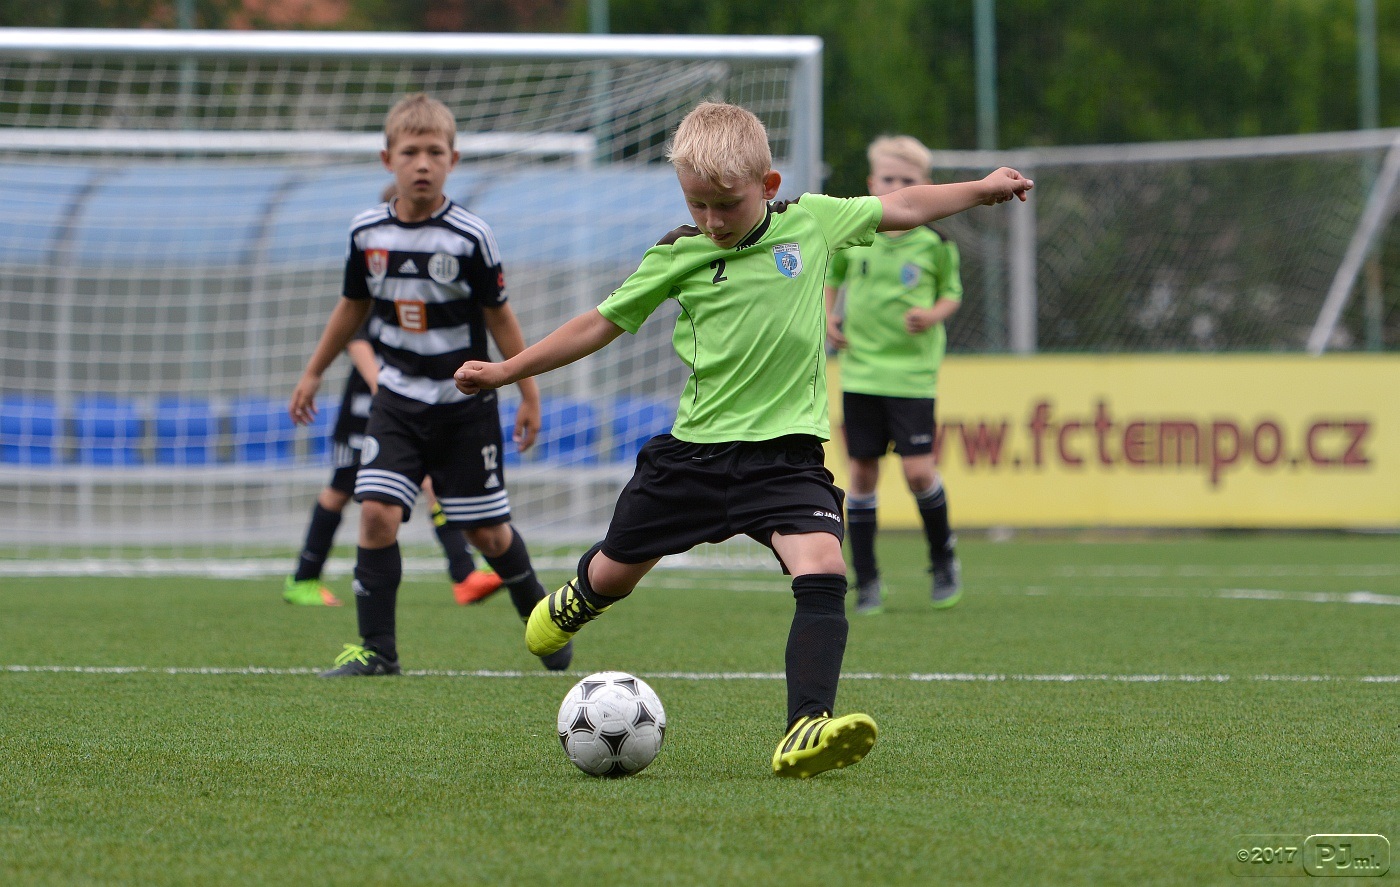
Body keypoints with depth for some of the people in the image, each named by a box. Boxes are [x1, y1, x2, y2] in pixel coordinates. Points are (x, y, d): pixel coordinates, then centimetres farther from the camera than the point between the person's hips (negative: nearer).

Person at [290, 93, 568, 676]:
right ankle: (377, 649, -7)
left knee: (486, 531, 5)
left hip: (465, 403, -2)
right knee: (377, 512, -14)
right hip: (398, 401, 2)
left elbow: (499, 317, -3)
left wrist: (529, 393, -2)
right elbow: (352, 307, 13)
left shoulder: (470, 238, -12)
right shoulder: (367, 232, -3)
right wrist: (312, 374, 18)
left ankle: (539, 614, 32)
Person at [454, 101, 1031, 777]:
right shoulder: (677, 256, -1)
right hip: (695, 448, 1)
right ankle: (579, 600, 52)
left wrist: (982, 189, 17)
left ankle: (807, 729, -32)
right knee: (615, 573, 13)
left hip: (785, 453, -1)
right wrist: (506, 371, 11)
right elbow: (602, 323, 9)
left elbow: (899, 210, 16)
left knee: (823, 571, -24)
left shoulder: (811, 221, 1)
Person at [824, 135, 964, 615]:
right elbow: (831, 276, 18)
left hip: (912, 372, -2)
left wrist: (934, 314, -12)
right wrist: (828, 315, 1)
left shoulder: (935, 245, -3)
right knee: (862, 470, 3)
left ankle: (943, 558, 16)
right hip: (860, 369, 2)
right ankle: (866, 580, 11)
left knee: (918, 470, -10)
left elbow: (953, 292, 9)